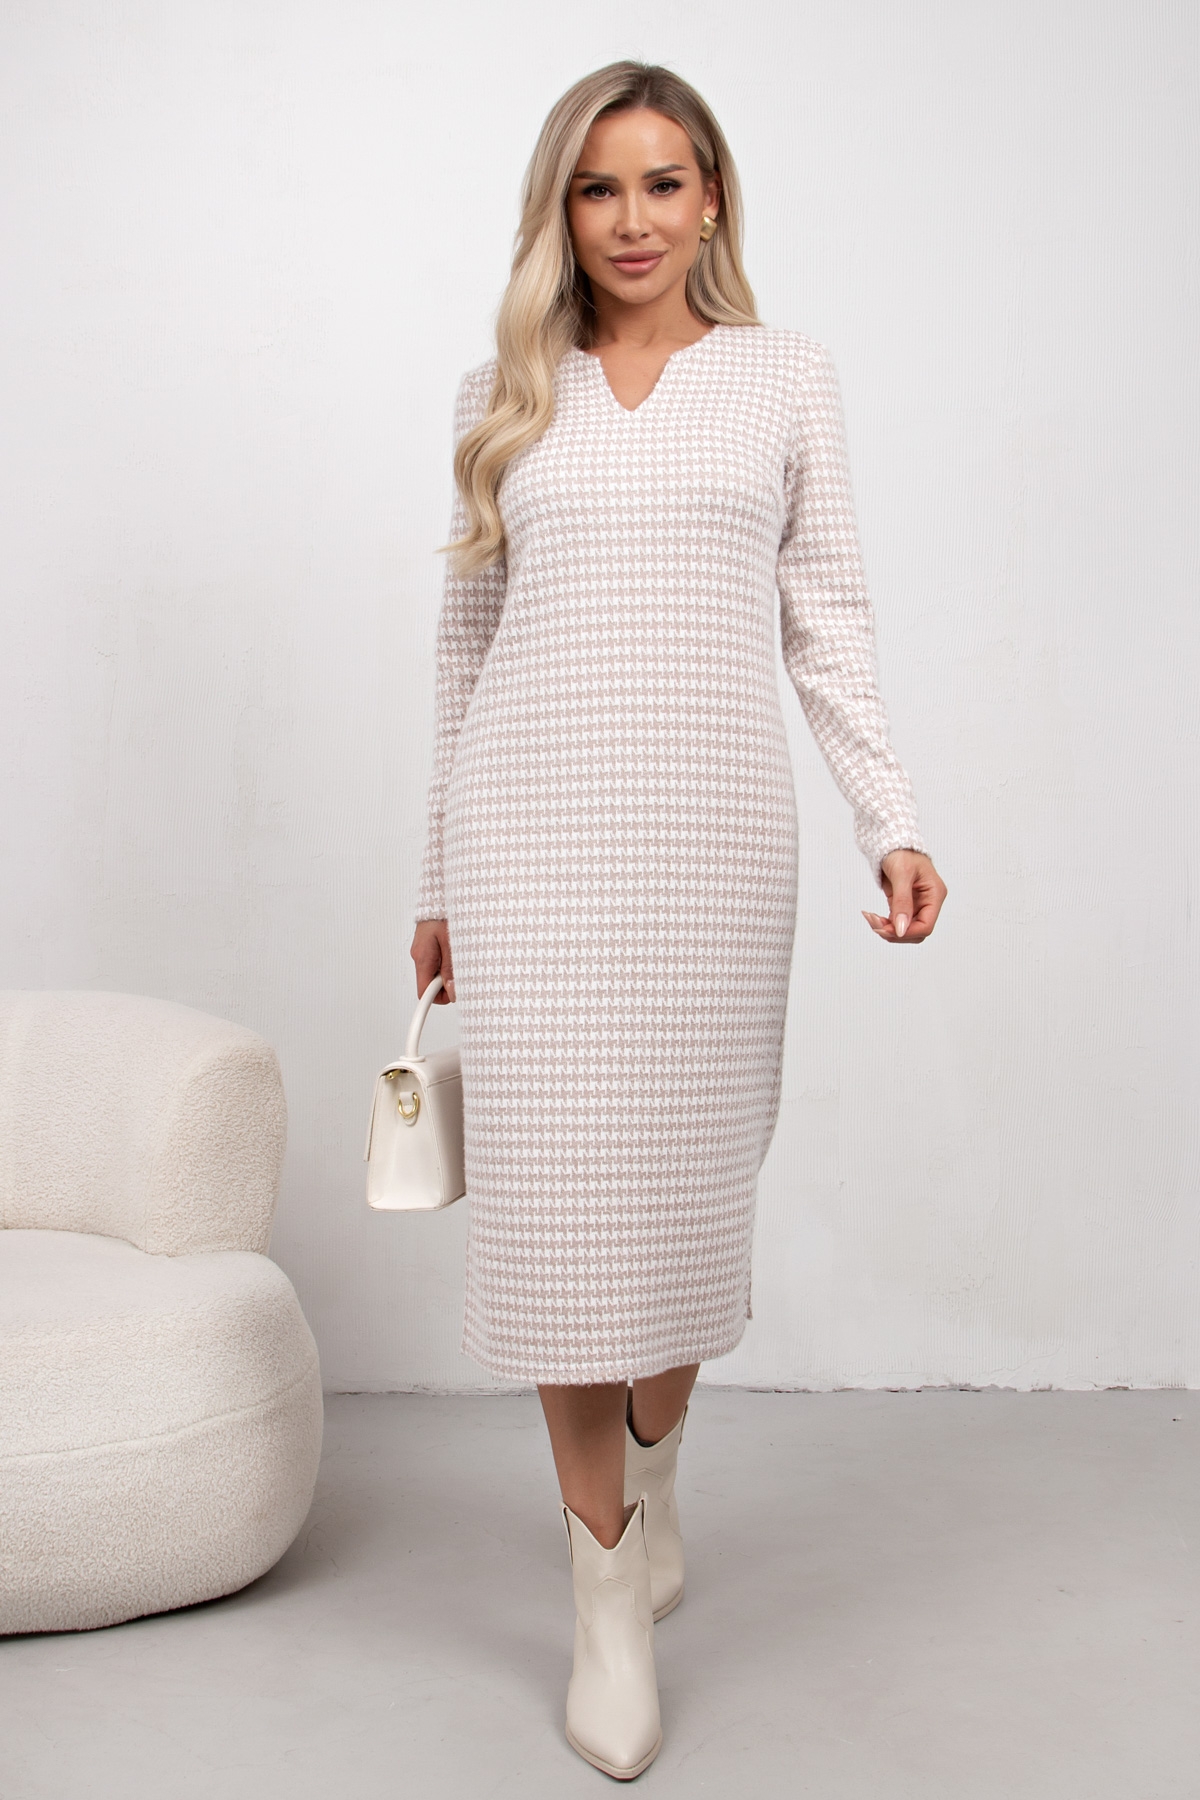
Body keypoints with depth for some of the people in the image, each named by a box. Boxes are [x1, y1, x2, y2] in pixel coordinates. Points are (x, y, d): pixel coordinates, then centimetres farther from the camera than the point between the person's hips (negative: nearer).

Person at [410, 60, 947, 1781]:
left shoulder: (785, 375, 10)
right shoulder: (505, 394, 12)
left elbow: (828, 619, 7)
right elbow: (469, 637, 14)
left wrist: (893, 819, -5)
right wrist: (439, 879, 13)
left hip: (714, 826, 0)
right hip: (535, 823, 1)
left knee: (689, 1175, 4)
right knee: (557, 1186, -4)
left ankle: (653, 1478, 33)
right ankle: (608, 1583, 12)